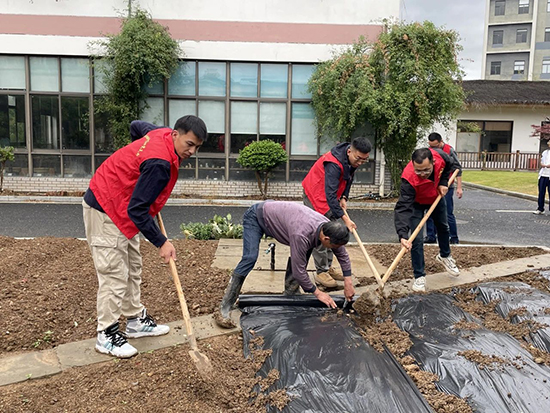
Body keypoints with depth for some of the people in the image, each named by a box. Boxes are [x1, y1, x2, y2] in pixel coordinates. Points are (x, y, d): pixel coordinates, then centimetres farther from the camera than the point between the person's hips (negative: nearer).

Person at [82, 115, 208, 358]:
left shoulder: (163, 134, -2)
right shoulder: (160, 164, -30)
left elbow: (137, 126, 20)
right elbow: (137, 210, -28)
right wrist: (161, 242, -24)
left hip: (122, 207, 11)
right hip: (105, 210, -11)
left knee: (132, 268, 16)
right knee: (114, 274, -7)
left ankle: (136, 320, 28)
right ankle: (106, 335, 6)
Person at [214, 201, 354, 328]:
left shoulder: (329, 227, -17)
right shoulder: (302, 235, -40)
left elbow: (343, 255, 0)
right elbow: (299, 270, -31)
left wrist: (348, 283, -5)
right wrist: (317, 293, -18)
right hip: (256, 217, -8)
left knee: (304, 252, -1)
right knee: (250, 258, -24)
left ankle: (291, 294, 11)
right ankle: (224, 309, -21)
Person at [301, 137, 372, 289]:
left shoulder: (353, 160, -6)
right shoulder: (333, 163, -35)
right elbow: (330, 195, -39)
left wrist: (344, 197, -3)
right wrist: (345, 218, -41)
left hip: (330, 196, 9)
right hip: (316, 196, -9)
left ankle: (328, 267, 20)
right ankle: (321, 272, -2)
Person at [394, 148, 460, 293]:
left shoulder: (440, 156, -34)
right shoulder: (409, 178, -45)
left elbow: (448, 165, -6)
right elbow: (403, 207, -48)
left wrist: (443, 182, -19)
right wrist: (403, 235, -58)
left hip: (436, 197, 5)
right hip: (416, 202, -5)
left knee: (443, 227, 23)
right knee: (417, 239, -12)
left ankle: (444, 256, 51)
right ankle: (419, 277, 2)